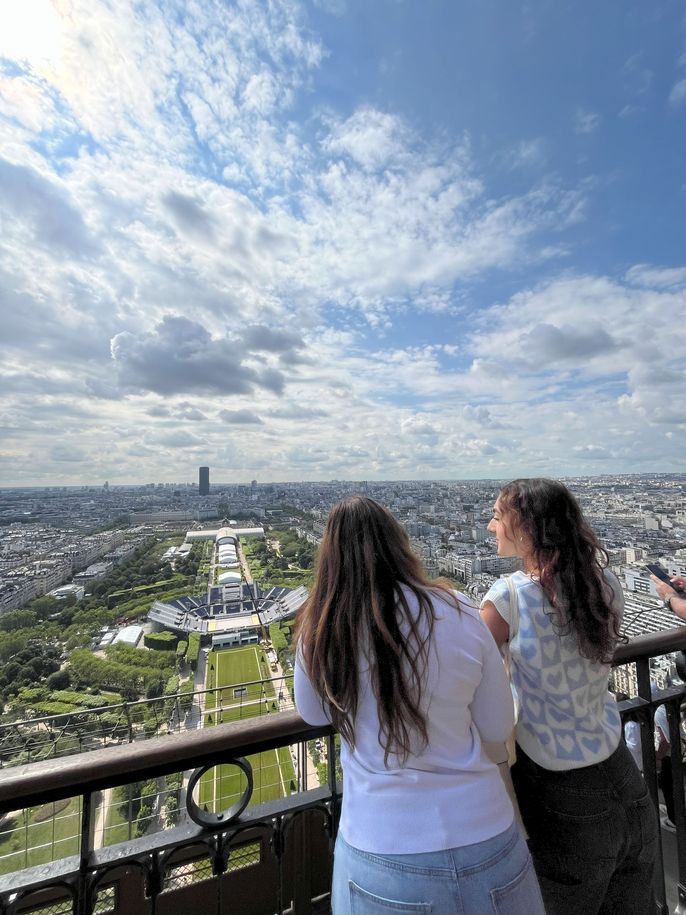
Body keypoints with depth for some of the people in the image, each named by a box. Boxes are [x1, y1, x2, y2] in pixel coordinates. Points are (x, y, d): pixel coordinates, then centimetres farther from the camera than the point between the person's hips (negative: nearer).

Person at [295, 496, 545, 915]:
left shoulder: (319, 630, -18)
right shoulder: (459, 615, -19)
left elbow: (313, 713, 2)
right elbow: (498, 728, -5)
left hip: (380, 849, 0)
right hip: (479, 832, 1)